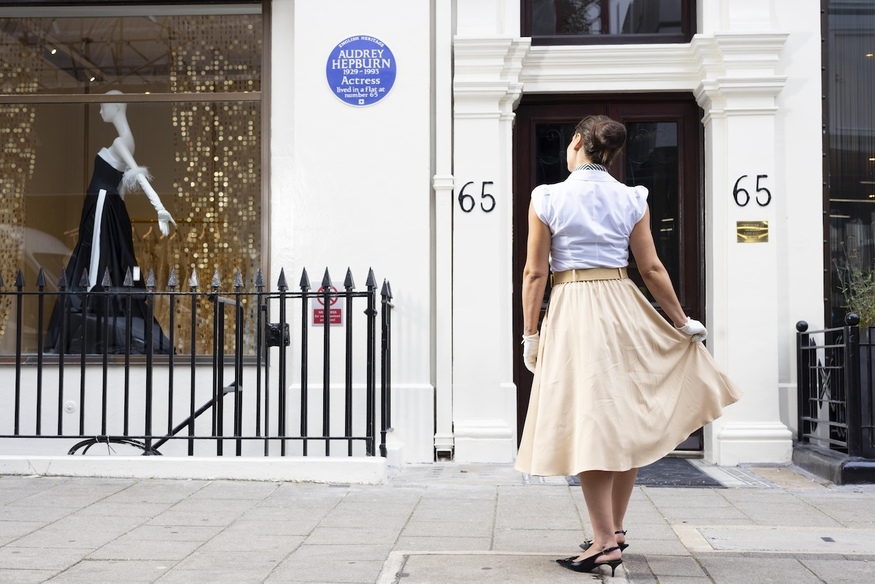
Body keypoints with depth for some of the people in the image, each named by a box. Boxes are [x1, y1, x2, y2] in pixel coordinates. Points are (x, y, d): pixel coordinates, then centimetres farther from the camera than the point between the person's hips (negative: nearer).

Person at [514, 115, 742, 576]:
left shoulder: (547, 198, -4)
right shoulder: (632, 199, 3)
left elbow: (535, 272, -5)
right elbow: (652, 269, 4)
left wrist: (530, 333, 1)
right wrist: (682, 321, 14)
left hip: (572, 312, -3)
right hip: (623, 307, 3)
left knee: (587, 421, -1)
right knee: (626, 420, 13)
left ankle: (606, 541, 0)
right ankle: (615, 528, 23)